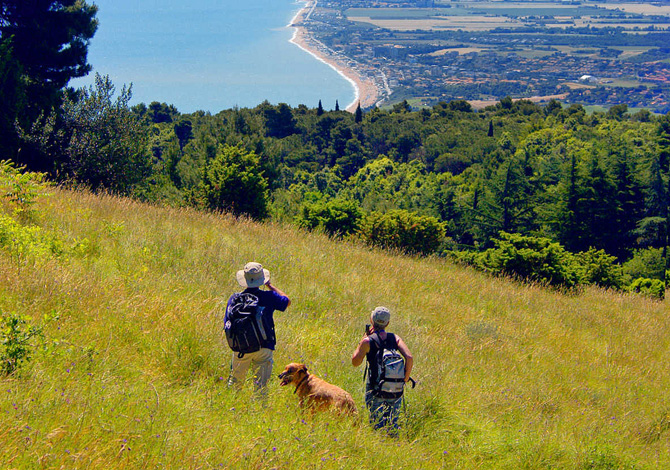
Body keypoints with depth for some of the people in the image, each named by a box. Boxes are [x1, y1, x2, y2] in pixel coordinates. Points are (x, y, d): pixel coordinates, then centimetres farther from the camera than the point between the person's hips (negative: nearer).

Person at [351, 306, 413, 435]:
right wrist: (405, 379, 1)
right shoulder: (395, 338, 0)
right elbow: (409, 358, -10)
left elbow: (355, 362, 1)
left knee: (376, 425, 3)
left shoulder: (368, 341, -9)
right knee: (393, 425, 15)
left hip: (375, 391, -3)